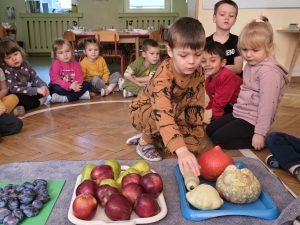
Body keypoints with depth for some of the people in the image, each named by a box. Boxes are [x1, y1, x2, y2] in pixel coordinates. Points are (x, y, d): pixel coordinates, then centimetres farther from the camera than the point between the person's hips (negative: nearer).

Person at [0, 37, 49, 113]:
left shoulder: (25, 65, -2)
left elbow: (35, 78, 3)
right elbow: (13, 89, -30)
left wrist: (43, 86, -21)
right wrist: (36, 90, -33)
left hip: (25, 92, 7)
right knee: (21, 98, -37)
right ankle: (38, 102, -8)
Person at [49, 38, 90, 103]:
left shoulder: (75, 64, 3)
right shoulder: (55, 64, -10)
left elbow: (79, 77, -6)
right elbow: (55, 79, -23)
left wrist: (76, 85, -30)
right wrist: (70, 86, -34)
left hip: (72, 87, 5)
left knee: (86, 84, -15)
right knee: (57, 89, -36)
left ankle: (65, 98, -26)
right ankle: (81, 95, -27)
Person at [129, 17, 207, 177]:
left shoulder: (198, 71, -18)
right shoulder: (163, 76, -39)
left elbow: (197, 104, -8)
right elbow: (163, 114, -53)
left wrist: (196, 135, -11)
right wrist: (181, 150, -65)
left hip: (175, 113, 6)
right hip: (144, 110, -6)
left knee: (194, 145, -13)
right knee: (159, 115, -41)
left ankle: (155, 139, 11)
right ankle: (145, 142, -9)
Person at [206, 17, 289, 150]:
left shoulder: (269, 72, -22)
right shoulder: (250, 65, 7)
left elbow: (267, 104, -25)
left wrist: (260, 133, -25)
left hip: (252, 120, -10)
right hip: (239, 113, 10)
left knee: (218, 138, -12)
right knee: (210, 129, 13)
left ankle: (257, 145, -3)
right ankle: (249, 139, 11)